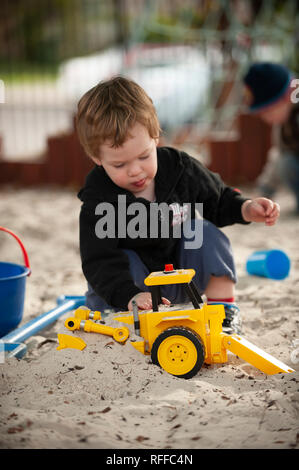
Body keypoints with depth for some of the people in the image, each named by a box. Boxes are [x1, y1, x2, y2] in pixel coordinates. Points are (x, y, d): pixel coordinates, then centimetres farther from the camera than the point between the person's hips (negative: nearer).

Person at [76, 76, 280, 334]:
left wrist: (246, 209, -16)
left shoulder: (181, 168, -12)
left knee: (204, 233, -20)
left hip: (183, 282, 3)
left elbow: (218, 201, 5)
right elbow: (101, 263, -30)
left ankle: (224, 308, -12)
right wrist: (130, 296, -48)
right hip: (136, 284, -3)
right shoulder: (98, 205, -22)